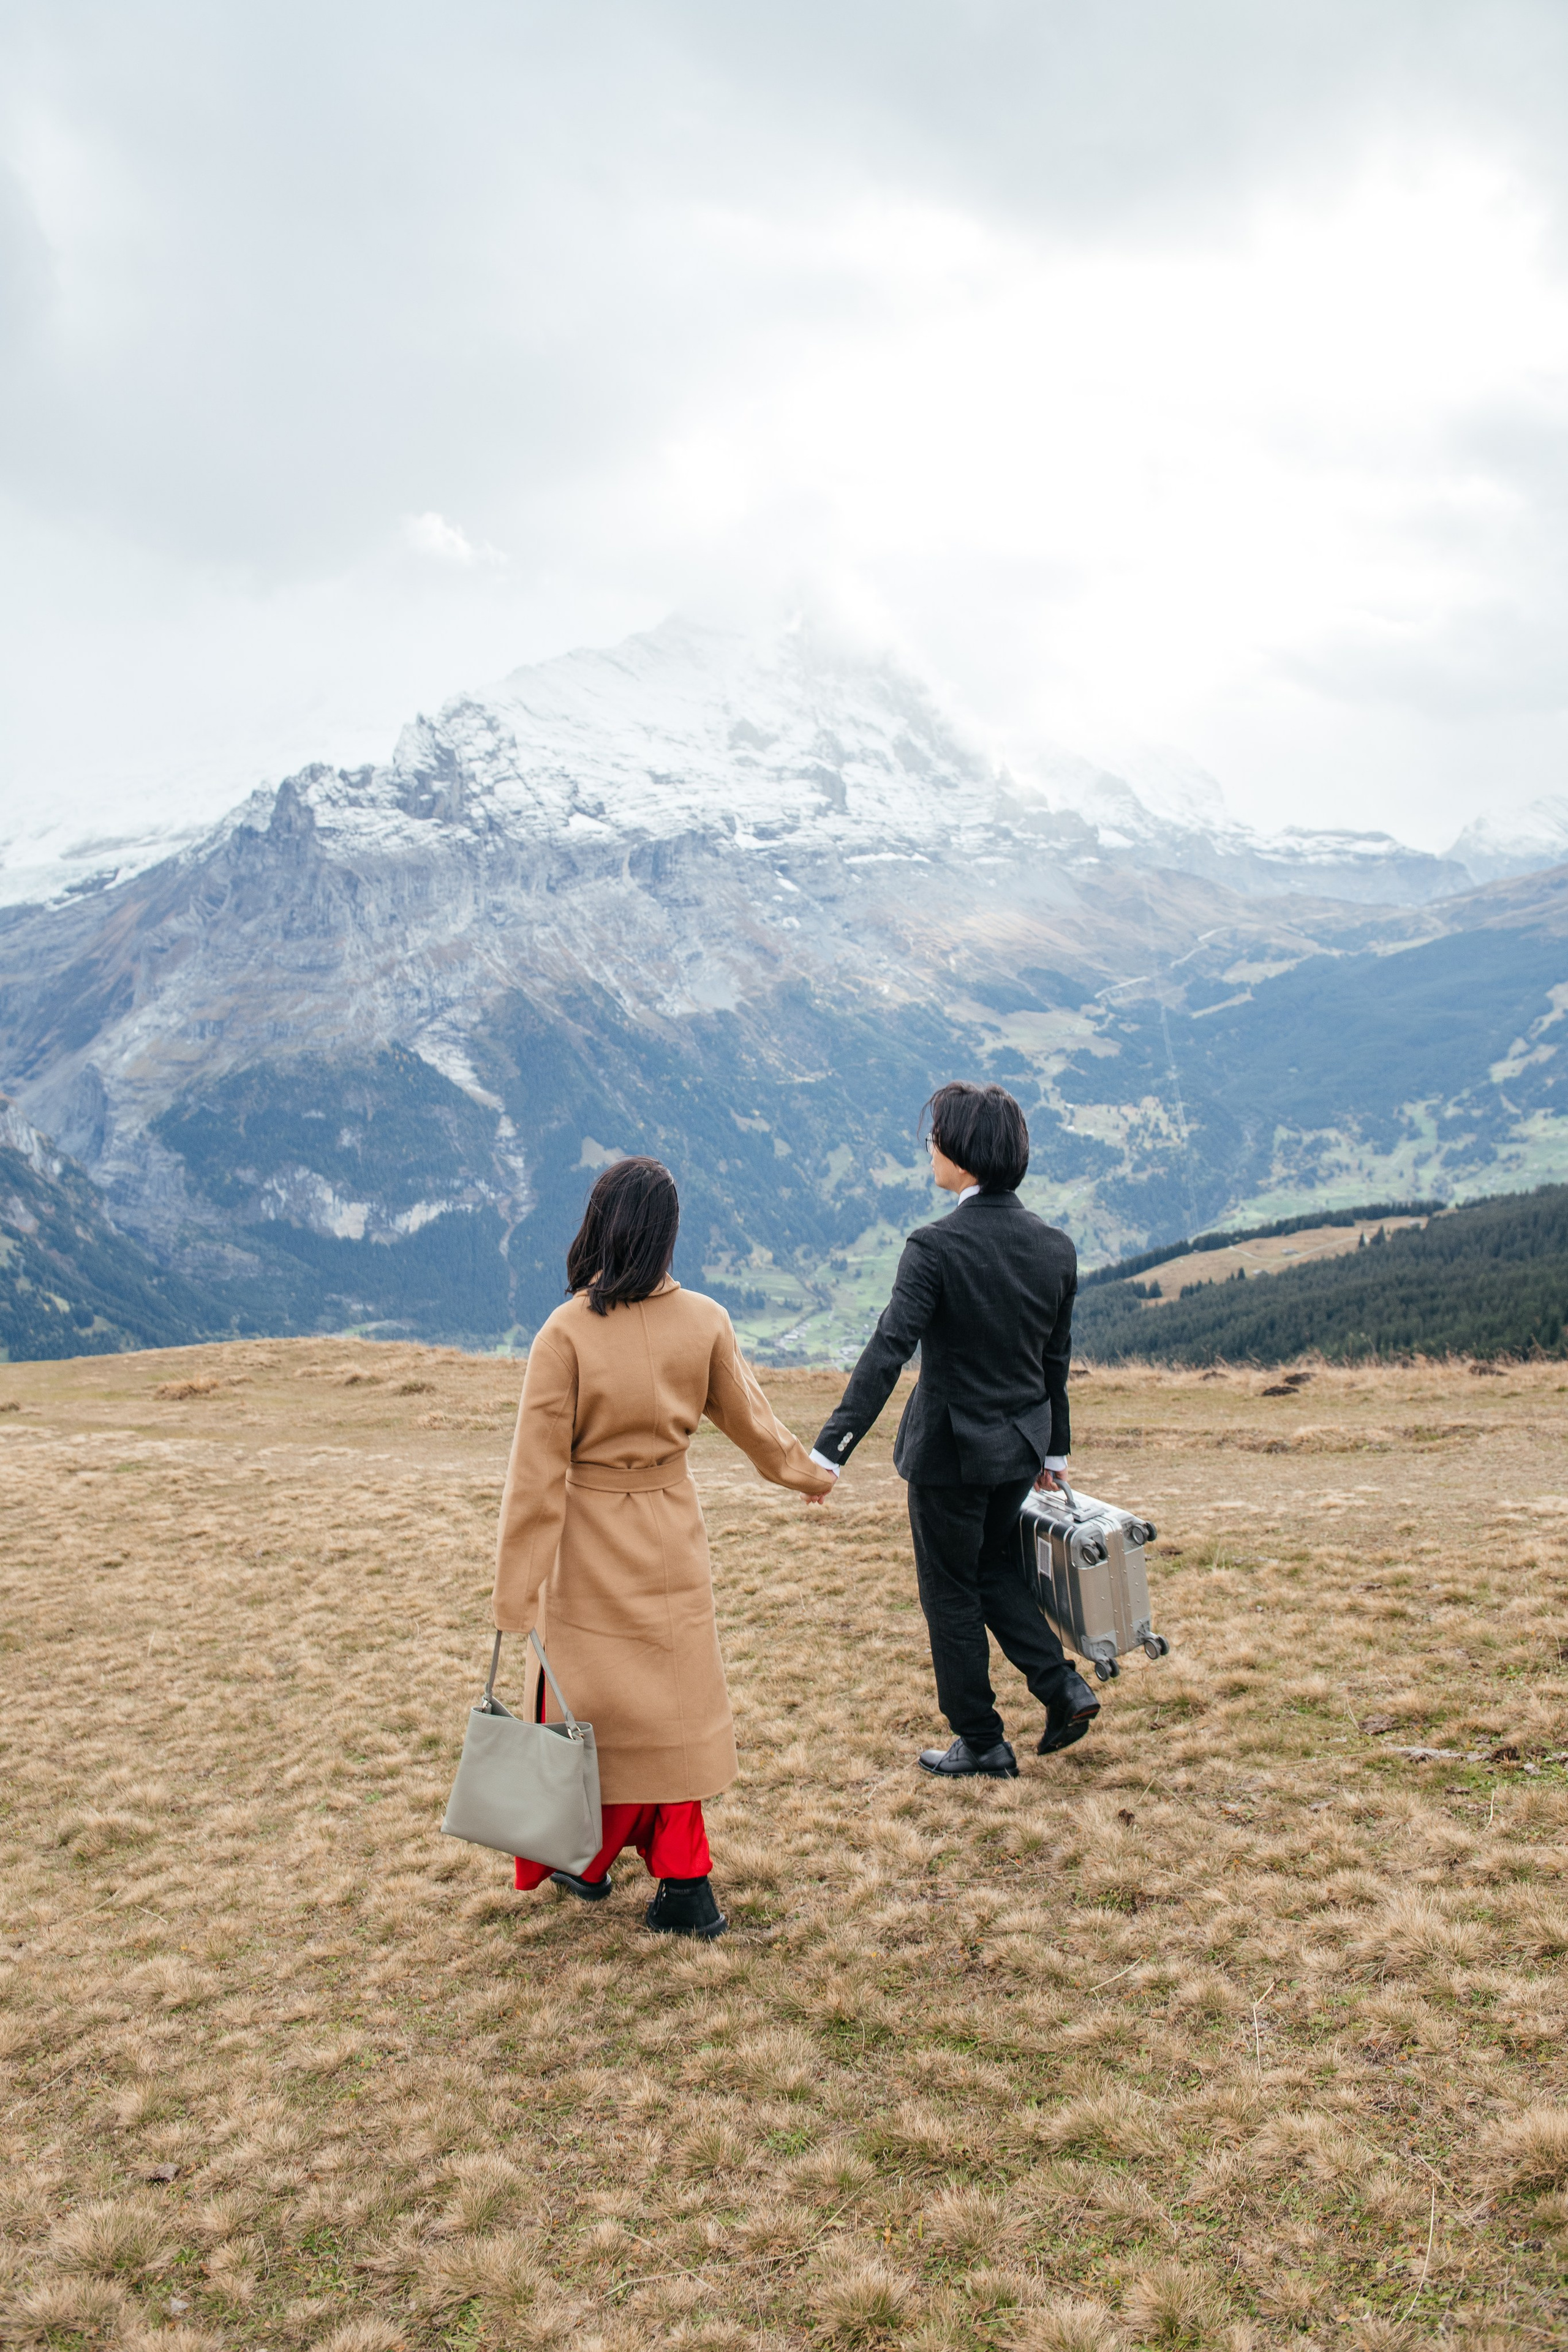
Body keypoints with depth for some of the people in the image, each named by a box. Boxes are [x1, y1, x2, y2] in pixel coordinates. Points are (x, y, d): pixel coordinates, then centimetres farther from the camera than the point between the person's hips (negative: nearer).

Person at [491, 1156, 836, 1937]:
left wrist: (516, 1591, -10)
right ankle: (682, 1883, 16)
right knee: (677, 1700, 13)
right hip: (672, 1540, 3)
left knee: (591, 1699, 14)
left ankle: (582, 1860, 32)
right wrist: (808, 1474, 26)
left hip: (590, 1544, -3)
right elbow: (750, 1420, 7)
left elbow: (537, 1471, -16)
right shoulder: (705, 1321, -7)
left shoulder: (565, 1332, -18)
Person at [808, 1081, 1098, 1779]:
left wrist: (830, 1449, -26)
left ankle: (982, 1745, 21)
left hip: (951, 1450, -6)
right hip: (1021, 1445, 6)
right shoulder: (1055, 1246, -1)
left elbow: (887, 1354, -26)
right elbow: (1056, 1360, 8)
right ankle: (1062, 1686, 15)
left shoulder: (936, 1247, -20)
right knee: (995, 1568, 26)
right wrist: (1054, 1449, 19)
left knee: (951, 1592, 10)